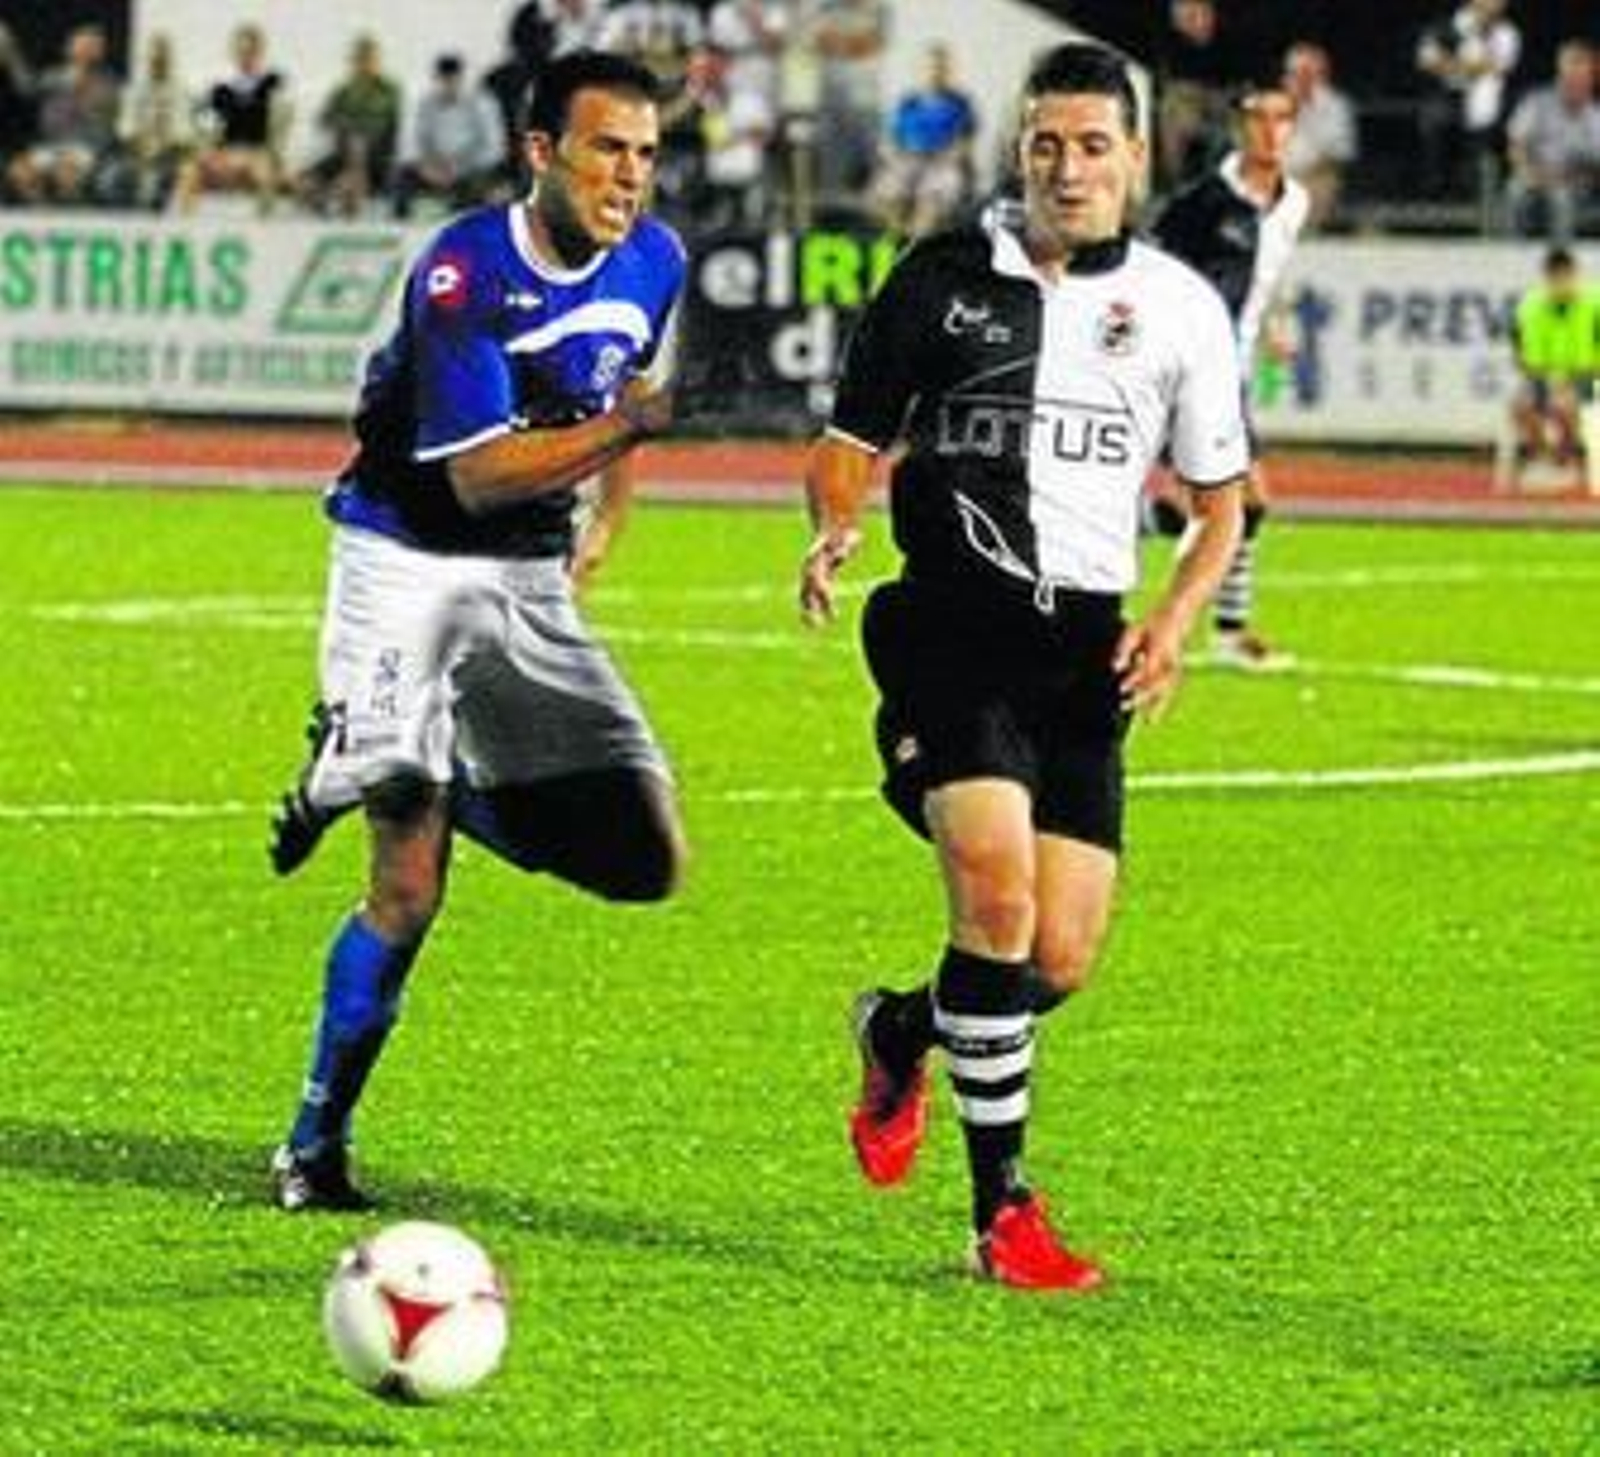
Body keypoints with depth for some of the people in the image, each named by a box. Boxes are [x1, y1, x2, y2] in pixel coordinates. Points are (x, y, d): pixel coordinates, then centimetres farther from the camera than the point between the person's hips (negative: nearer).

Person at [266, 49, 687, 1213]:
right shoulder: (465, 275, -20)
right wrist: (625, 427, -33)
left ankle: (397, 783, 15)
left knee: (646, 859, -5)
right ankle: (316, 1146, 2)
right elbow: (476, 475, -24)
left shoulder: (654, 262, 0)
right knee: (407, 888, -16)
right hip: (408, 563, -6)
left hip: (529, 585, 6)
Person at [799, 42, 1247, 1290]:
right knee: (998, 893, -23)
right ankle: (1003, 1210, -14)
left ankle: (899, 1034, 32)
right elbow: (852, 440, 10)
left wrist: (1174, 620, -2)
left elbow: (1222, 498, 16)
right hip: (954, 623, -3)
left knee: (1060, 965, -3)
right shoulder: (945, 276, 4)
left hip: (1085, 650, 3)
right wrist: (834, 526, -13)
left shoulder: (1181, 307, 9)